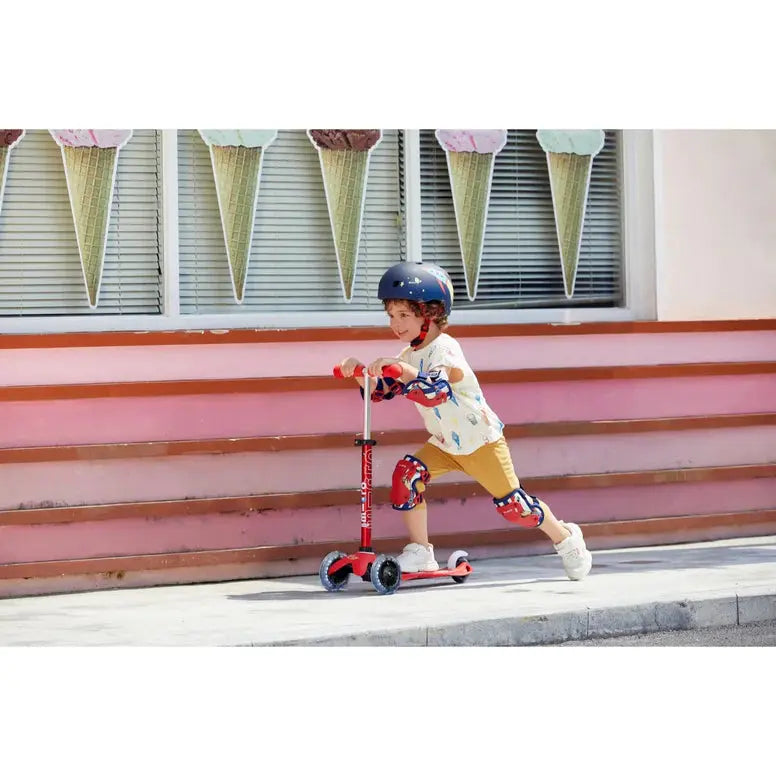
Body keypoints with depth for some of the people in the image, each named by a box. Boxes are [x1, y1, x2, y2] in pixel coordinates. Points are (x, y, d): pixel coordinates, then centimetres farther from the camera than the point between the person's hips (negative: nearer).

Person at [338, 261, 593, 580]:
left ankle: (566, 538, 21)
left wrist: (401, 369, -52)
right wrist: (360, 372, -17)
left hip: (482, 440, -7)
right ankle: (420, 551, -7)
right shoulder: (408, 356, 4)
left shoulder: (443, 348, -22)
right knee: (407, 473, -16)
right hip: (445, 444, 7)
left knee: (512, 504, -4)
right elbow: (378, 391, 2)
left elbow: (435, 391, -40)